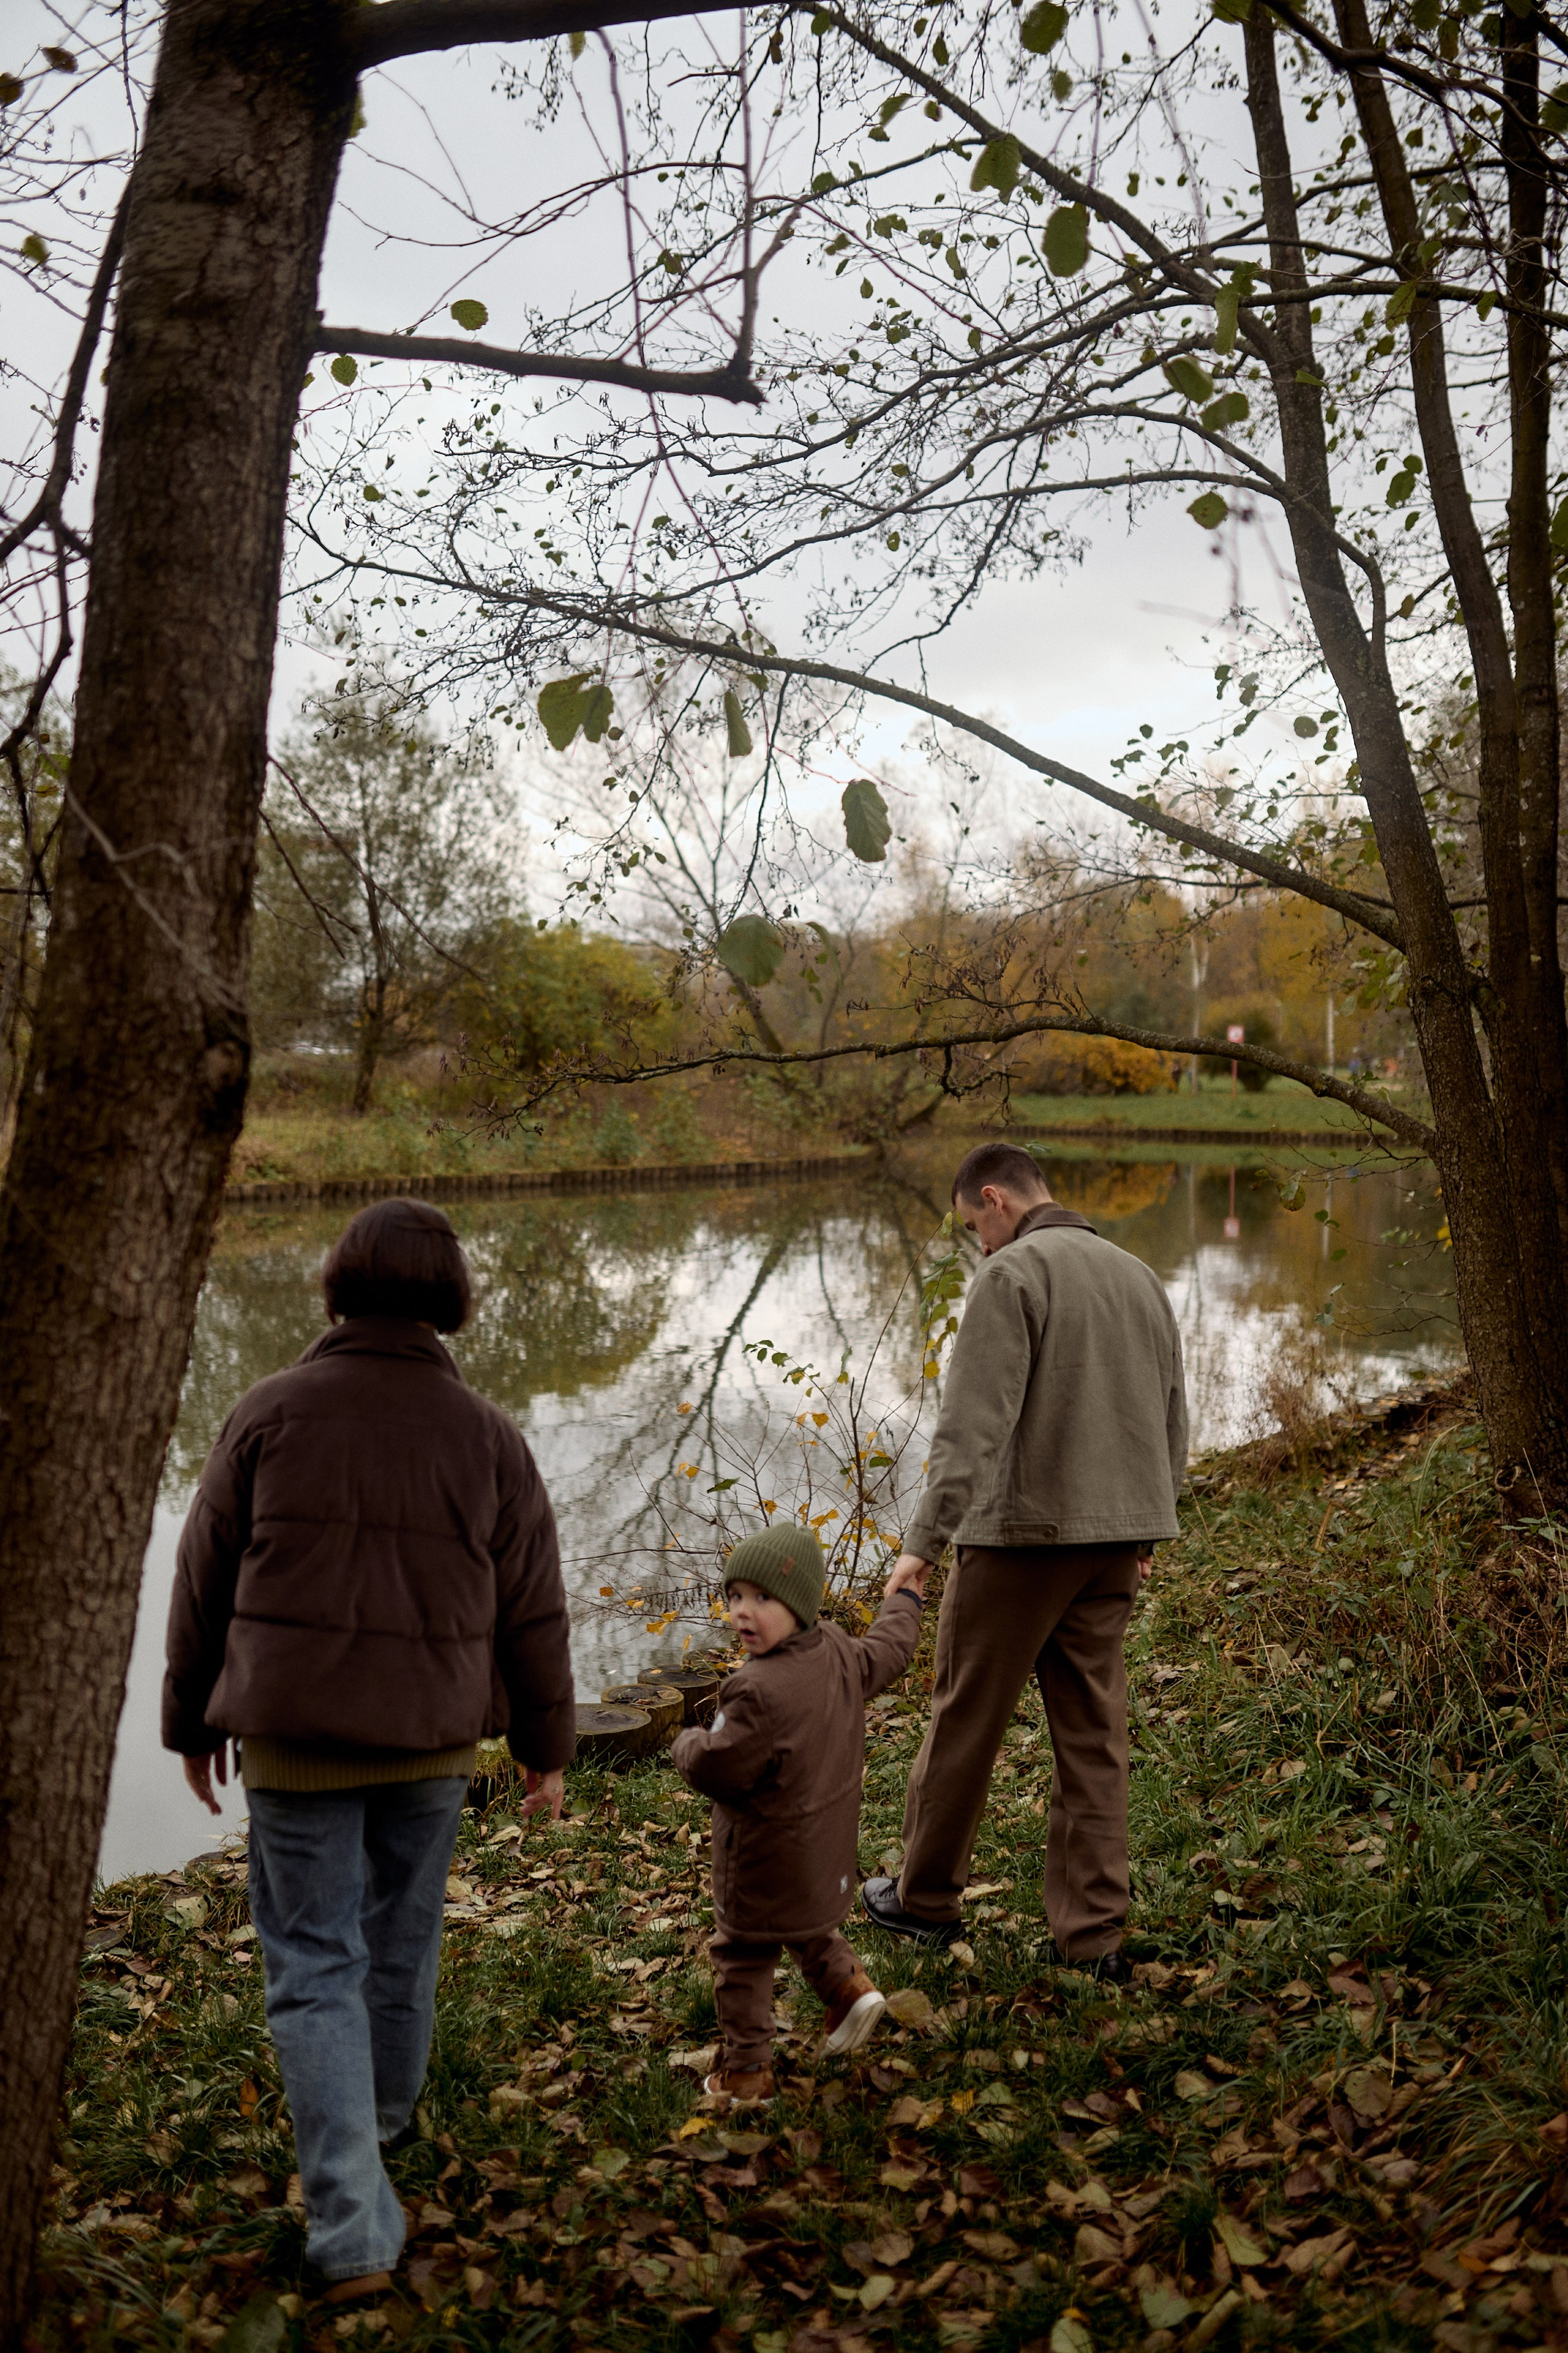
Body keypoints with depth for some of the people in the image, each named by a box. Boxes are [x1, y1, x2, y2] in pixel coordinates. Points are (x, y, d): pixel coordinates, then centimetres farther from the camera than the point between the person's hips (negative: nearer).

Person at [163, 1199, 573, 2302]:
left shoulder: (270, 1413, -9)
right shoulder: (488, 1436, -6)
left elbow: (205, 1583, -1)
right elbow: (533, 1611, -1)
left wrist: (194, 1719, 13)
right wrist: (546, 1745, 12)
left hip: (292, 1733, -2)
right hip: (433, 1736, 2)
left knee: (315, 1967, 7)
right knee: (403, 1935, 23)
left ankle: (355, 2229, 3)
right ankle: (384, 2110, 46)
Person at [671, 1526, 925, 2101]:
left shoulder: (760, 1691, -33)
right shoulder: (840, 1655, -7)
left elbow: (716, 1768, -27)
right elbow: (886, 1653, 15)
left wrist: (687, 1744, -4)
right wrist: (904, 1601, 34)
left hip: (767, 1855, -8)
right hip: (826, 1850, 8)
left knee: (741, 1956, 9)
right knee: (809, 1927, 33)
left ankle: (746, 2069, 18)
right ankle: (847, 1985, 22)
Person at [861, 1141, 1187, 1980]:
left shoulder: (1013, 1273, -11)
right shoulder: (1139, 1275, 14)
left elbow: (974, 1421, -20)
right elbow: (1171, 1419, 19)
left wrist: (924, 1540, -19)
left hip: (1022, 1532, -7)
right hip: (1115, 1536, 7)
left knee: (964, 1719, 8)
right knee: (1091, 1731, 13)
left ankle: (926, 1899, 23)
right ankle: (1093, 1933, 17)